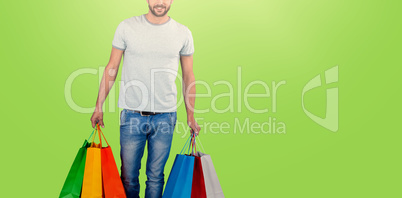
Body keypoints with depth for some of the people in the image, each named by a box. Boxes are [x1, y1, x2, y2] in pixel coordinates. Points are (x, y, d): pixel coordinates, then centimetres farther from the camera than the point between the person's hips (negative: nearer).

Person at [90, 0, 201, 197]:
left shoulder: (183, 33, 4)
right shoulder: (127, 27, 0)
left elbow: (188, 76, 10)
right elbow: (111, 68, 6)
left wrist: (190, 116, 8)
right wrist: (98, 106, 4)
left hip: (165, 117, 1)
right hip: (132, 115, 0)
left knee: (156, 176, 11)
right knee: (129, 176, 8)